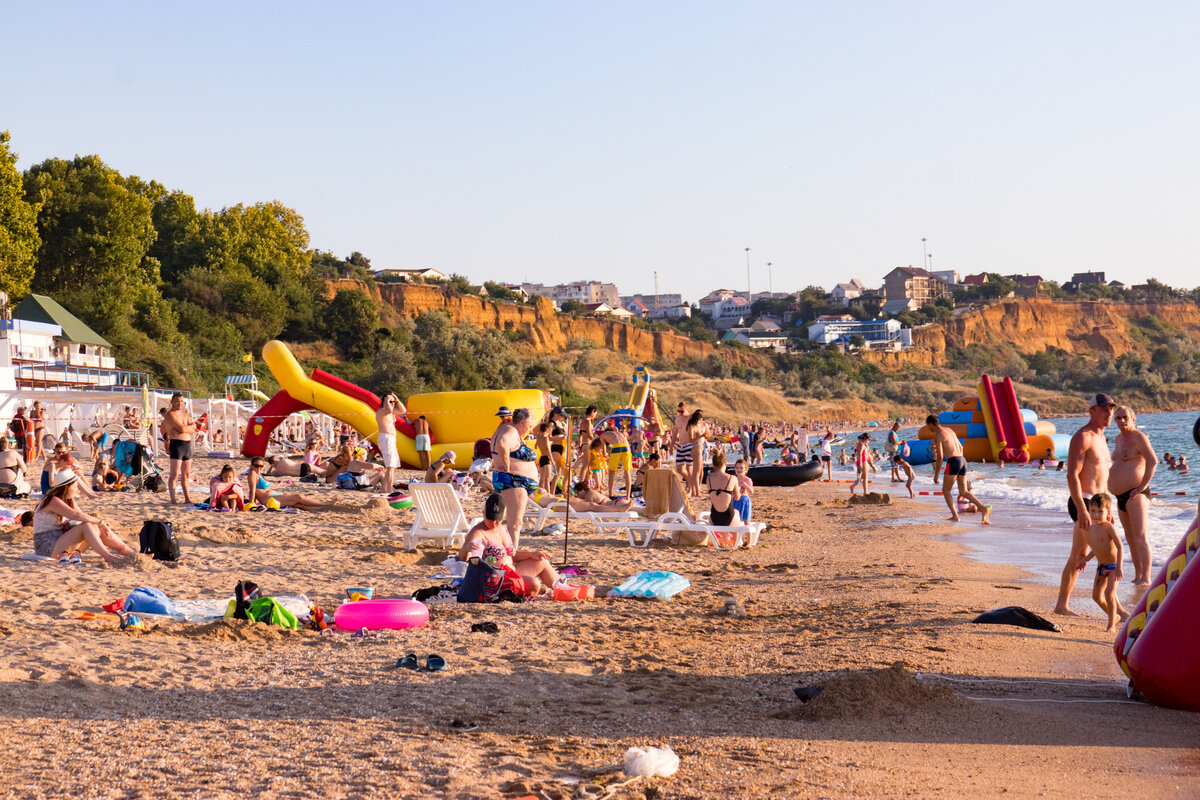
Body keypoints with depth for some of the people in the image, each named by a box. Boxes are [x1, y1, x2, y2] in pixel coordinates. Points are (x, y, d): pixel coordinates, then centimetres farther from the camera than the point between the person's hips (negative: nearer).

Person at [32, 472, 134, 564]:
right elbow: (76, 515, -28)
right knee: (86, 526, -25)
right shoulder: (53, 501, -17)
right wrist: (100, 522, -24)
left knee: (98, 529, -6)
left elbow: (83, 516, 8)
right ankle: (107, 557, -32)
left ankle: (130, 553, -10)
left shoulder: (69, 500, 14)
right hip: (47, 547, -9)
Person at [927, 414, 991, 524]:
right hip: (963, 461, 8)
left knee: (945, 491, 5)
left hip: (953, 462, -8)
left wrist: (936, 474, -4)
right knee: (964, 492, 7)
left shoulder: (938, 436, -6)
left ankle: (955, 516, -6)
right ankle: (983, 508, -12)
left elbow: (939, 457, -12)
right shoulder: (949, 430, 21)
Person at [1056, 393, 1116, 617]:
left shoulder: (1100, 438, 17)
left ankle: (1062, 605, 14)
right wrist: (1082, 510, -25)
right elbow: (1072, 476, -20)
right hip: (1083, 503, -9)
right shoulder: (1082, 437, -13)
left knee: (1077, 557, 10)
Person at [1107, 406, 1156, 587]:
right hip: (1121, 496, 10)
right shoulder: (1119, 438, 17)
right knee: (1130, 537, 12)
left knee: (1140, 537, -13)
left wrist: (1143, 485, -21)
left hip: (1136, 494, -10)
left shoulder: (1139, 437, -11)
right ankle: (1138, 575, 19)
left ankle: (1146, 578, -14)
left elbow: (1153, 460, -19)